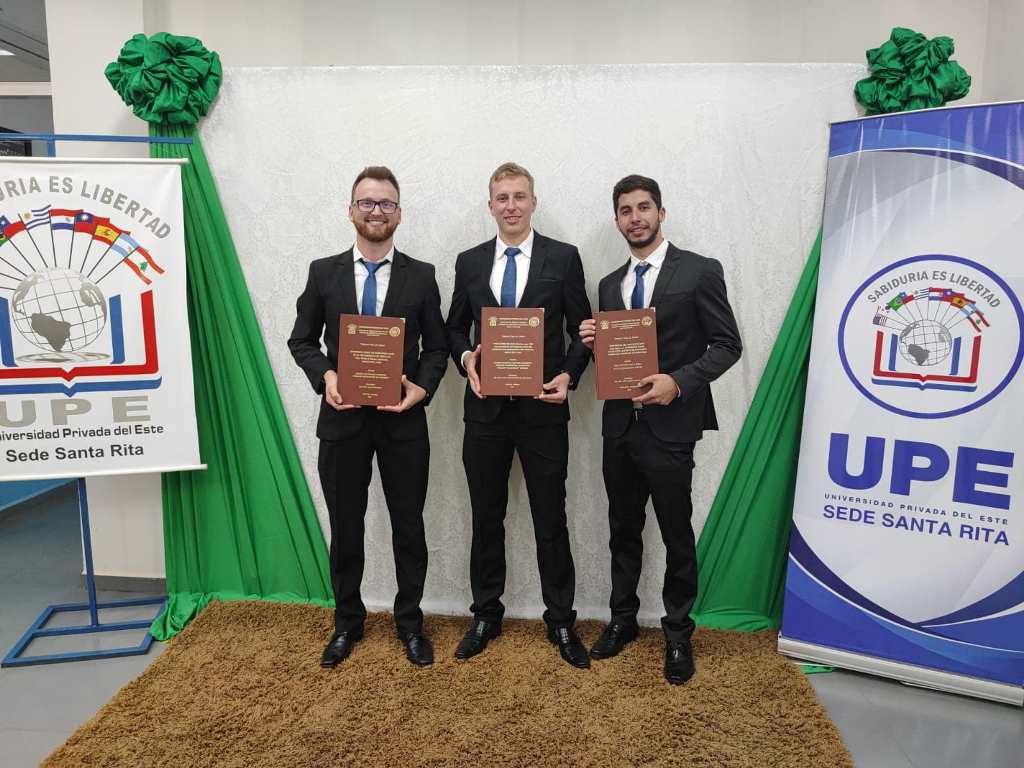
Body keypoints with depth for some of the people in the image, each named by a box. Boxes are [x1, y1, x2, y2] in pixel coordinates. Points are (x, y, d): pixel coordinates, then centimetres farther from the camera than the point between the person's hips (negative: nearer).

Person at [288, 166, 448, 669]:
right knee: (345, 529, 13)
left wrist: (423, 387, -15)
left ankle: (409, 622, 30)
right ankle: (347, 622, 33)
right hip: (343, 419, 1)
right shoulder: (323, 272, 3)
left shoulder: (422, 276, 1)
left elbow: (436, 347, 3)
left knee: (409, 527, 10)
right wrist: (324, 375, -12)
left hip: (403, 421, 0)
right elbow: (302, 340, 7)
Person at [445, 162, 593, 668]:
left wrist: (569, 375, -14)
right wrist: (466, 359, -7)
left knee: (551, 521, 7)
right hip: (485, 408, 3)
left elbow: (582, 329, 2)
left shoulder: (563, 258, 1)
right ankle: (486, 616, 30)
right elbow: (454, 328, 13)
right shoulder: (469, 262, 8)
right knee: (486, 518, 13)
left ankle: (561, 621, 24)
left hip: (543, 407, -2)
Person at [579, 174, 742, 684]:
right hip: (619, 426, 5)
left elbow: (727, 344, -6)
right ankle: (622, 619, 34)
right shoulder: (610, 284, 13)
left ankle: (678, 634, 26)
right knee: (623, 530, 16)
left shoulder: (700, 271, -4)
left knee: (677, 535, 7)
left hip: (669, 426, -5)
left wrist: (679, 381, -20)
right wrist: (593, 343, -5)